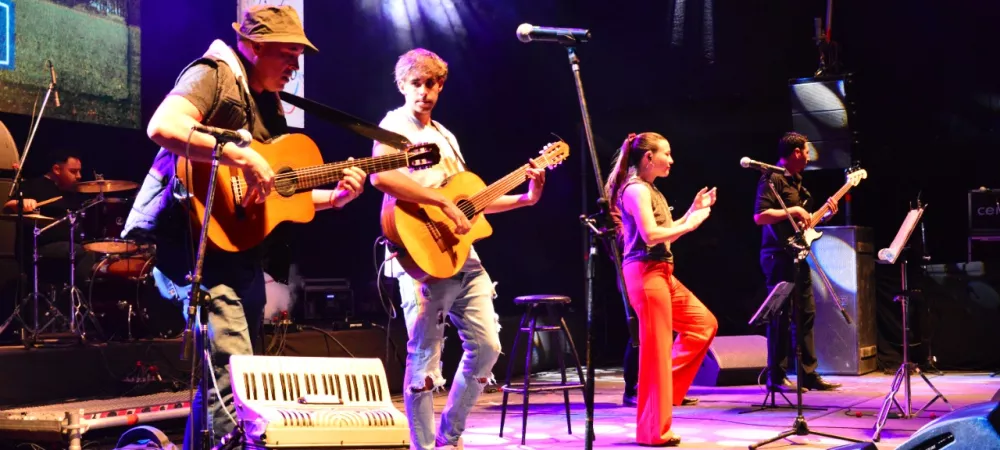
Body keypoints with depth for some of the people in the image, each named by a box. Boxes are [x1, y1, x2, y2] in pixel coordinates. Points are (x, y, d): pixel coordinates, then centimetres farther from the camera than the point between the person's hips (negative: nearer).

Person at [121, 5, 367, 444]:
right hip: (198, 244, -10)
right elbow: (161, 127, -26)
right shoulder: (213, 75, -7)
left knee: (219, 373, 13)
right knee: (234, 375, -18)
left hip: (243, 254, 10)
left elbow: (278, 192, 23)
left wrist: (335, 197, 8)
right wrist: (244, 157, -28)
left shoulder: (268, 102, 19)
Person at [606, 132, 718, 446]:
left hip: (661, 272, 10)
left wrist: (693, 211, 17)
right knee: (656, 348, -6)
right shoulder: (636, 189, -13)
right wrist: (690, 224, -13)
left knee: (704, 323, 15)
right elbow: (651, 235, -23)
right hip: (646, 273, -10)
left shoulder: (649, 190, 18)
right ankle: (654, 431, 0)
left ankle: (666, 388, 18)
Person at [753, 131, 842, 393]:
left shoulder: (796, 181, 18)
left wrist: (824, 215, 12)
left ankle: (808, 374, 14)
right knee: (782, 316, -8)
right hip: (779, 256, -10)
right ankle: (776, 377, -3)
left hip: (797, 256, 10)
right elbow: (760, 216, -22)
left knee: (806, 313, 9)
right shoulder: (773, 179, -11)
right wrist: (793, 211, -20)